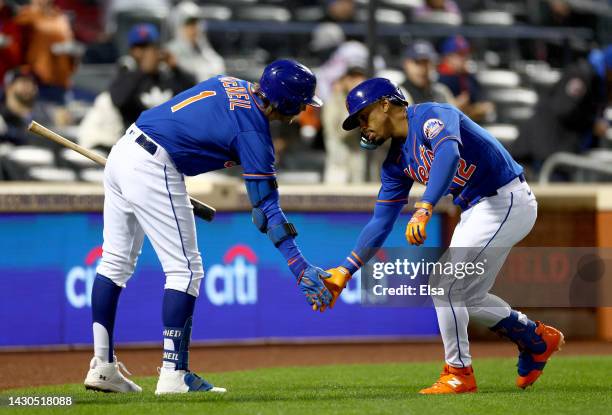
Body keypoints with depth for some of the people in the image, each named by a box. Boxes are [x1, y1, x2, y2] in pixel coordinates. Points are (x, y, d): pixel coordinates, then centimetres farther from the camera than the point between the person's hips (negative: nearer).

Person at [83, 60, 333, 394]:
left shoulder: (229, 84, 12)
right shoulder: (253, 131, -11)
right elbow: (265, 206, -14)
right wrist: (300, 267, -15)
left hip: (121, 153, 9)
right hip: (153, 169, -9)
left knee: (116, 262, 14)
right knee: (185, 269, -2)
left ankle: (102, 367, 17)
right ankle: (174, 376, -5)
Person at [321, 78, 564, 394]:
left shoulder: (431, 115, -17)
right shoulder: (397, 161, 9)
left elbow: (448, 153, -39)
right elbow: (381, 222, 11)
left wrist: (424, 209, -51)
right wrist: (346, 271, 3)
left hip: (508, 202, -10)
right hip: (476, 211, 10)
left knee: (444, 283, -14)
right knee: (466, 296, 15)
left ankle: (459, 373, -2)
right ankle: (538, 338, 33)